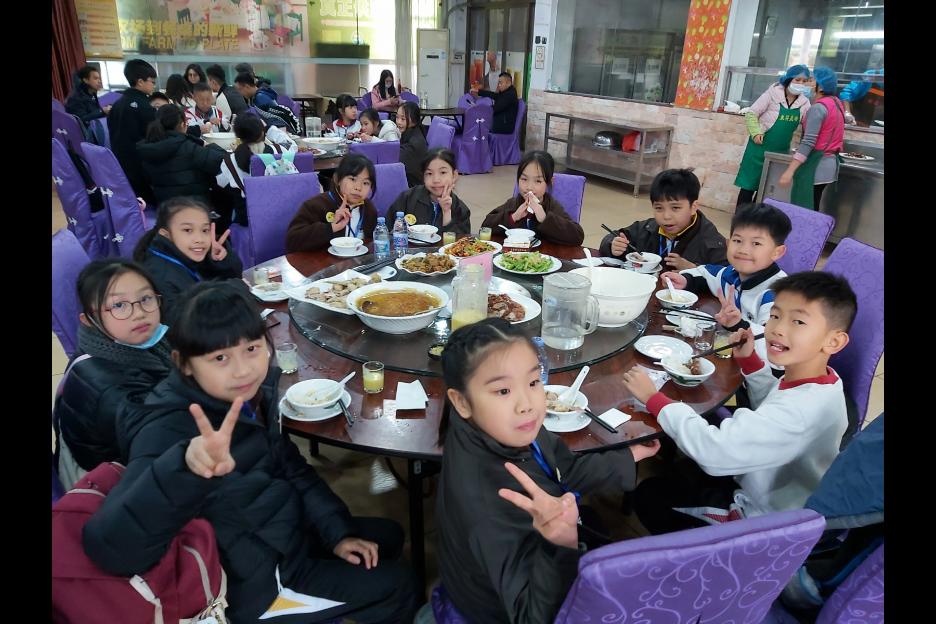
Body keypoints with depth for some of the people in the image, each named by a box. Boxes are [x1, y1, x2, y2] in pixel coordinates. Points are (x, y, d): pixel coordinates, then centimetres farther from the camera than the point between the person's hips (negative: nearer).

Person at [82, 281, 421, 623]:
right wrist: (185, 467, -63)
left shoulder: (254, 391, -11)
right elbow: (111, 548, -47)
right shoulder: (169, 431, -33)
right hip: (256, 579, -7)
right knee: (396, 586, 3)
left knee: (389, 537, 22)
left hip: (281, 531, 7)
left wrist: (337, 531, -1)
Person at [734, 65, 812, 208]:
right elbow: (751, 113, -7)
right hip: (761, 146, -5)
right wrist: (756, 133, -18)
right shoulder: (773, 93, -10)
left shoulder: (804, 102, 2)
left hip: (781, 150, 5)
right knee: (750, 182, -1)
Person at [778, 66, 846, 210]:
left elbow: (808, 142, -21)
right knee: (812, 207, 13)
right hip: (830, 162, 9)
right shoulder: (837, 103, 12)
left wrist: (789, 171, -24)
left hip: (816, 164, -9)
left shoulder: (818, 107, -14)